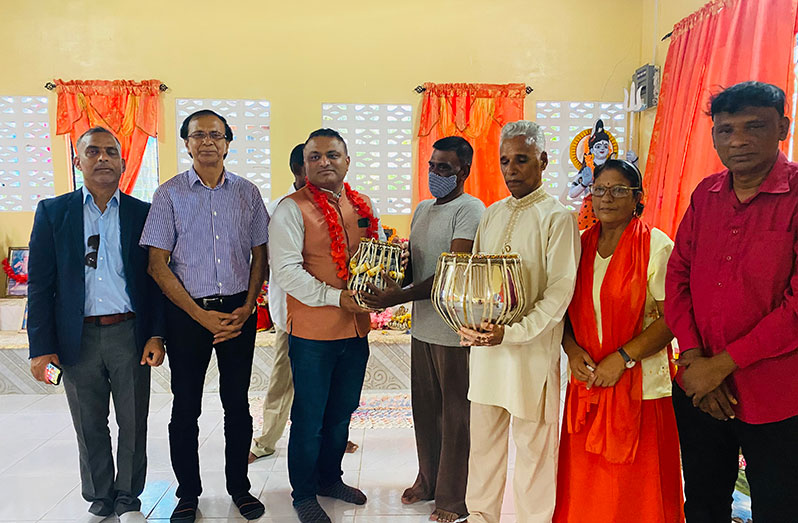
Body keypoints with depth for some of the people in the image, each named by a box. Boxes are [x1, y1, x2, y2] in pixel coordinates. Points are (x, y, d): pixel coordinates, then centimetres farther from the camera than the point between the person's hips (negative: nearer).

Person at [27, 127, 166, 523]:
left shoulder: (143, 213, 4)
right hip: (78, 338, 1)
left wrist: (156, 335, -6)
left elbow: (157, 279, 3)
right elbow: (40, 284, 1)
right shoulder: (52, 212, 4)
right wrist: (41, 347, -5)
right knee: (90, 427, 14)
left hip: (129, 334, 0)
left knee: (133, 424, 10)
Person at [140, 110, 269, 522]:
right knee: (186, 407, 8)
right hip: (187, 312, -1)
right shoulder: (170, 194, -1)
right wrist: (201, 315, -10)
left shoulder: (247, 193, 6)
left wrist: (247, 307, -6)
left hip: (238, 311, 2)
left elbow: (260, 255, 8)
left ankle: (239, 487, 27)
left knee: (237, 403, 10)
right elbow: (157, 264, -4)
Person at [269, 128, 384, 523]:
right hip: (312, 331, -5)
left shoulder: (363, 207, 9)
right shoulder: (292, 208, -8)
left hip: (356, 329, 6)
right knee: (309, 417, 8)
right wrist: (336, 297, -21)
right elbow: (286, 270, -16)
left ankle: (329, 477, 41)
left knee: (341, 412, 20)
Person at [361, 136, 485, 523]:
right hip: (422, 326, 7)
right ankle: (428, 481, 35)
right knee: (424, 410, 16)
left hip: (454, 330, -7)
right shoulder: (422, 209, 14)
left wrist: (399, 297, -24)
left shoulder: (470, 210, -12)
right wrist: (388, 279, -2)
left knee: (455, 415, 5)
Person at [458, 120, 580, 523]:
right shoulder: (492, 214, 12)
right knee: (483, 440, 16)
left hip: (533, 350, -5)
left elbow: (560, 292, -13)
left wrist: (511, 332, -22)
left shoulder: (557, 217, -6)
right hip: (484, 345, 6)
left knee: (534, 447, 7)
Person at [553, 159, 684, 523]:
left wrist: (622, 358, -17)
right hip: (586, 382, 4)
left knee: (635, 492, 6)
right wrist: (572, 349, -6)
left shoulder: (657, 247, -8)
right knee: (583, 488, 11)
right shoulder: (580, 246, 7)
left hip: (640, 387, -4)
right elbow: (565, 310, 12)